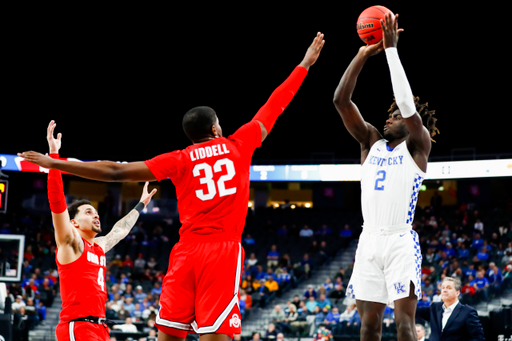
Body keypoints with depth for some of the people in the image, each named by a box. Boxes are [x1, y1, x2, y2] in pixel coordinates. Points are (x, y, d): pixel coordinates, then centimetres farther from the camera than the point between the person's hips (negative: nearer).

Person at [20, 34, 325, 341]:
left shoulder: (180, 160, 8)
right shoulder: (239, 145, 8)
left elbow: (115, 172, 5)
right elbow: (274, 107, 20)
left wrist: (54, 164, 11)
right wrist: (305, 64, 33)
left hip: (187, 251, 2)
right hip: (224, 250, -2)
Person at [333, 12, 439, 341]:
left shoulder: (417, 146, 3)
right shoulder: (371, 141, 14)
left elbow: (407, 104, -14)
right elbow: (341, 100, 4)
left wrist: (391, 49, -14)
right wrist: (364, 54, -4)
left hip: (401, 240, -5)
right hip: (369, 240, 5)